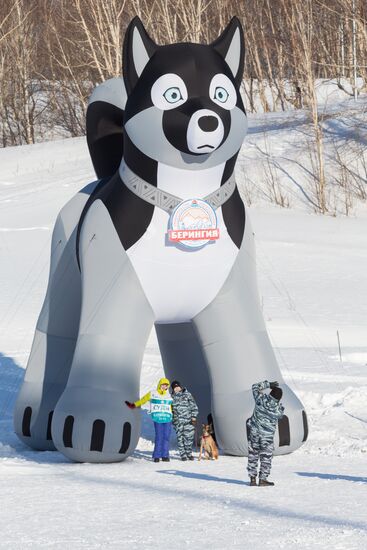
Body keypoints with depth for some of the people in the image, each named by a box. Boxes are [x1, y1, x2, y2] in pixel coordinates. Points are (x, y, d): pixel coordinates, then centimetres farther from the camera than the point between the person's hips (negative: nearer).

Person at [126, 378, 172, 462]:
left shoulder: (168, 396, 15)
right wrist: (133, 405, 10)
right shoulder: (152, 394, 7)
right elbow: (143, 400, 12)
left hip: (167, 419, 3)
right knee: (159, 437, -10)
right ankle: (157, 456, -5)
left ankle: (165, 455, 1)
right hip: (157, 419, -3)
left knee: (166, 437, -3)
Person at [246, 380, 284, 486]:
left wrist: (268, 384, 4)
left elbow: (255, 387, 2)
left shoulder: (261, 399, -15)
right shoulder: (279, 408, -15)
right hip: (267, 435, -2)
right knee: (266, 457, 9)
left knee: (253, 455, 13)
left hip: (254, 431, 2)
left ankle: (252, 478, 15)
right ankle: (262, 479, 7)